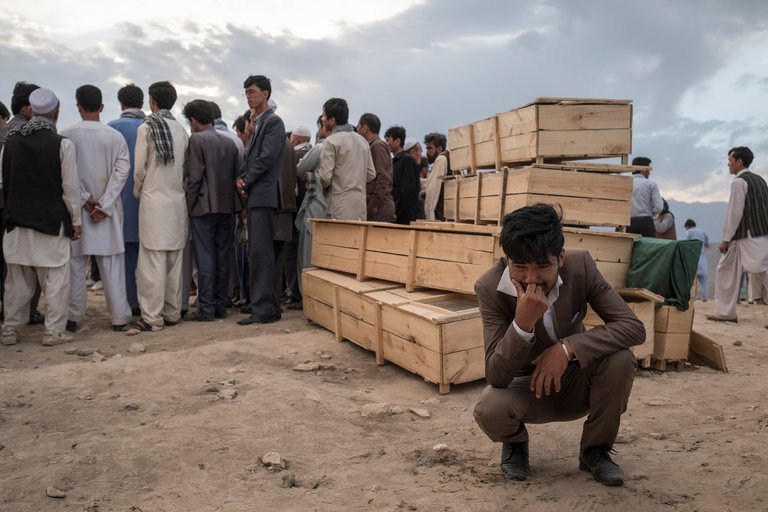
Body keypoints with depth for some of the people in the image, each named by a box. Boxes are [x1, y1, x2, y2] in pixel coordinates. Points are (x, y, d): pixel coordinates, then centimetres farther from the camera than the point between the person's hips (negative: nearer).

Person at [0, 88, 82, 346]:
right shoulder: (62, 144, -9)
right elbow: (70, 187, -7)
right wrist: (76, 221, 1)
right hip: (52, 221, -4)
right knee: (55, 279, 4)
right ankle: (53, 332, 7)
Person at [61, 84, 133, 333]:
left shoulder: (66, 135, -3)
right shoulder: (115, 136, -2)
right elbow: (122, 171, -8)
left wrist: (84, 199, -7)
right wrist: (104, 205, -10)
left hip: (76, 209, 0)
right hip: (107, 210, 0)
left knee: (75, 264, 9)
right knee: (111, 265, 5)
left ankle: (73, 318, 15)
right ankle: (119, 318, 7)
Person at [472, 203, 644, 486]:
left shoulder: (580, 264, -20)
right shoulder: (490, 287, -25)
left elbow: (634, 327, -23)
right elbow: (496, 377, -29)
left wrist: (568, 347, -35)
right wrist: (523, 322, -46)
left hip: (575, 381, 2)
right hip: (528, 388, -2)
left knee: (620, 359, -28)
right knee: (489, 410, -34)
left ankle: (594, 451, 0)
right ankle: (515, 442, 8)